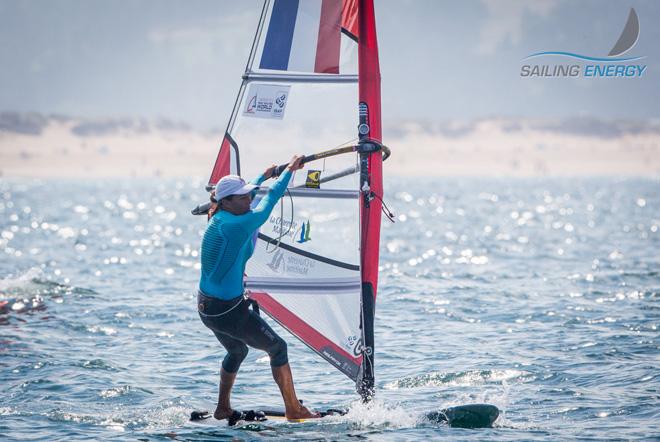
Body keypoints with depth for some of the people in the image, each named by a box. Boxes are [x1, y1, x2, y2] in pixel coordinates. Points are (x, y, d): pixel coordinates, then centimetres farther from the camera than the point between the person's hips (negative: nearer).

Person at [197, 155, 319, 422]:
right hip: (229, 310, -9)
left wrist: (263, 177, 37)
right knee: (278, 348, 8)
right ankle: (293, 410, 14)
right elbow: (270, 201, -15)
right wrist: (290, 170, -4)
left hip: (206, 307, 9)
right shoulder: (234, 226, -24)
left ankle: (222, 410, 37)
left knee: (237, 351, 32)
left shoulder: (217, 218, 2)